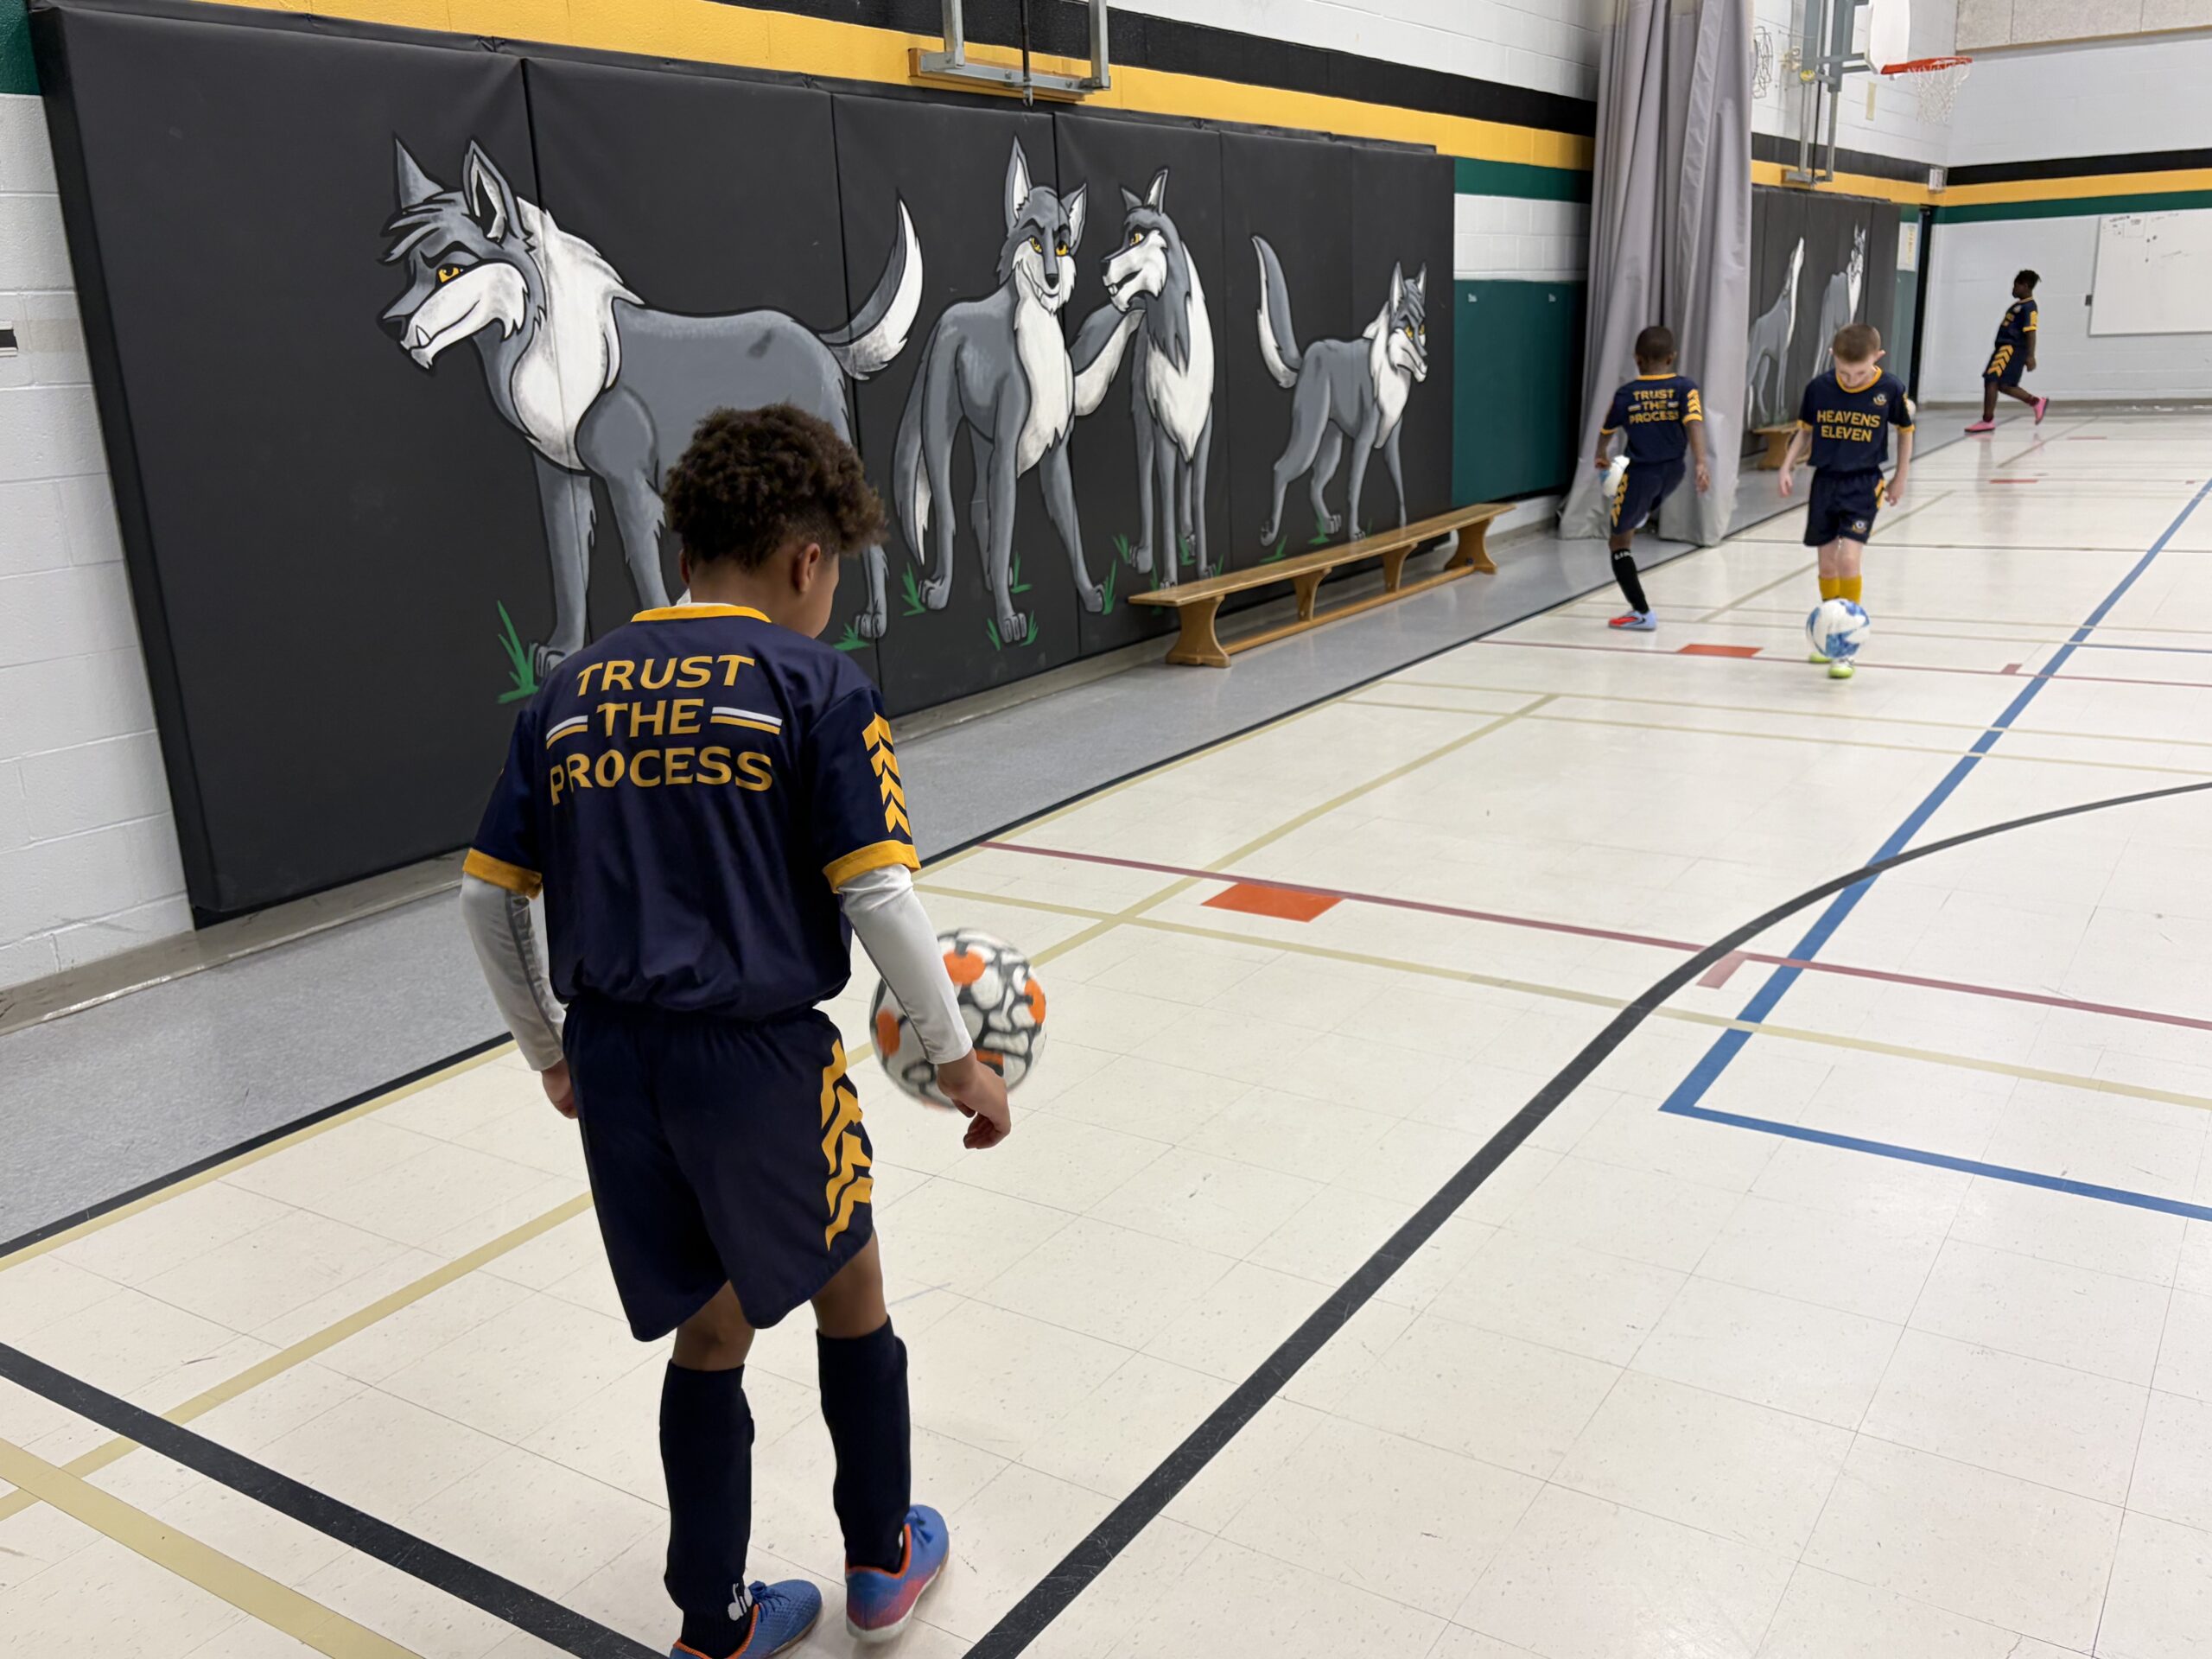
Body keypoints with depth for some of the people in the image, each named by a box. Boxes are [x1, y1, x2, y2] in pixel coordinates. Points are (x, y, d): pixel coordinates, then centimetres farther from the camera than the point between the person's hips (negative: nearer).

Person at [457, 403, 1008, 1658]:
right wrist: (959, 1059, -2)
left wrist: (552, 1052, 22)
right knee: (849, 1291, 21)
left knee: (711, 1329, 22)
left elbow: (489, 897, 9)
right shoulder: (816, 688, -8)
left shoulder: (573, 691, 7)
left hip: (614, 1062, 5)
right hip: (759, 1059, -4)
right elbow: (879, 900, -14)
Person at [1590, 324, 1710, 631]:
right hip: (1672, 471, 3)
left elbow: (1607, 432, 11)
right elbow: (1694, 424, -19)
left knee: (1619, 542, 6)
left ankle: (1641, 613, 3)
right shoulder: (1685, 387, -5)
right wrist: (1700, 464, -26)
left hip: (1640, 474, -3)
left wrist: (1601, 456, 32)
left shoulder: (1626, 394, -4)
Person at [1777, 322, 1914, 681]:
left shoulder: (1890, 389, -10)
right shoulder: (1818, 387, -6)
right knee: (1827, 564, 9)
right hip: (1824, 481, 3)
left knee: (1849, 558, -16)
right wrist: (1788, 466, 1)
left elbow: (1906, 430, 6)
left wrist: (1900, 478, 9)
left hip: (1863, 484, -3)